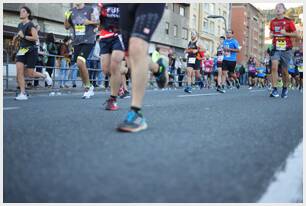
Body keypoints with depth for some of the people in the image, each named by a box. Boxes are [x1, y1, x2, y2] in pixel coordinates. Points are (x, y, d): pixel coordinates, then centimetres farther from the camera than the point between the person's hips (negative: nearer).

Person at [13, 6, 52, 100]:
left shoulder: (30, 25, -8)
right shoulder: (20, 25, 15)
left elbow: (35, 38, -18)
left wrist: (23, 36, -20)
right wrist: (16, 37, 10)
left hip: (31, 51, -6)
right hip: (22, 50, 7)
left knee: (29, 73, -2)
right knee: (19, 71, -10)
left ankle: (45, 75, 29)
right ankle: (23, 94, -8)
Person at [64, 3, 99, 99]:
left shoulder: (90, 9, 1)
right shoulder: (71, 11, 13)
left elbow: (98, 22, 4)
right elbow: (67, 27, 15)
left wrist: (89, 22, -14)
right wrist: (66, 18, -4)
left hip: (88, 41, -5)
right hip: (76, 41, 6)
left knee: (80, 62, -21)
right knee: (81, 65, 7)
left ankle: (88, 87, -5)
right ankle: (89, 88, 21)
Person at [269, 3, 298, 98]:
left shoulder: (289, 21, 0)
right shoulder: (272, 22, 9)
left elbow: (295, 34, 0)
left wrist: (285, 33, -14)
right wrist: (271, 35, 1)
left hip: (286, 49, -1)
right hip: (276, 48, 2)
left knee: (284, 71, 6)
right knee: (274, 67, -18)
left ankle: (285, 88, 28)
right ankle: (274, 89, -17)